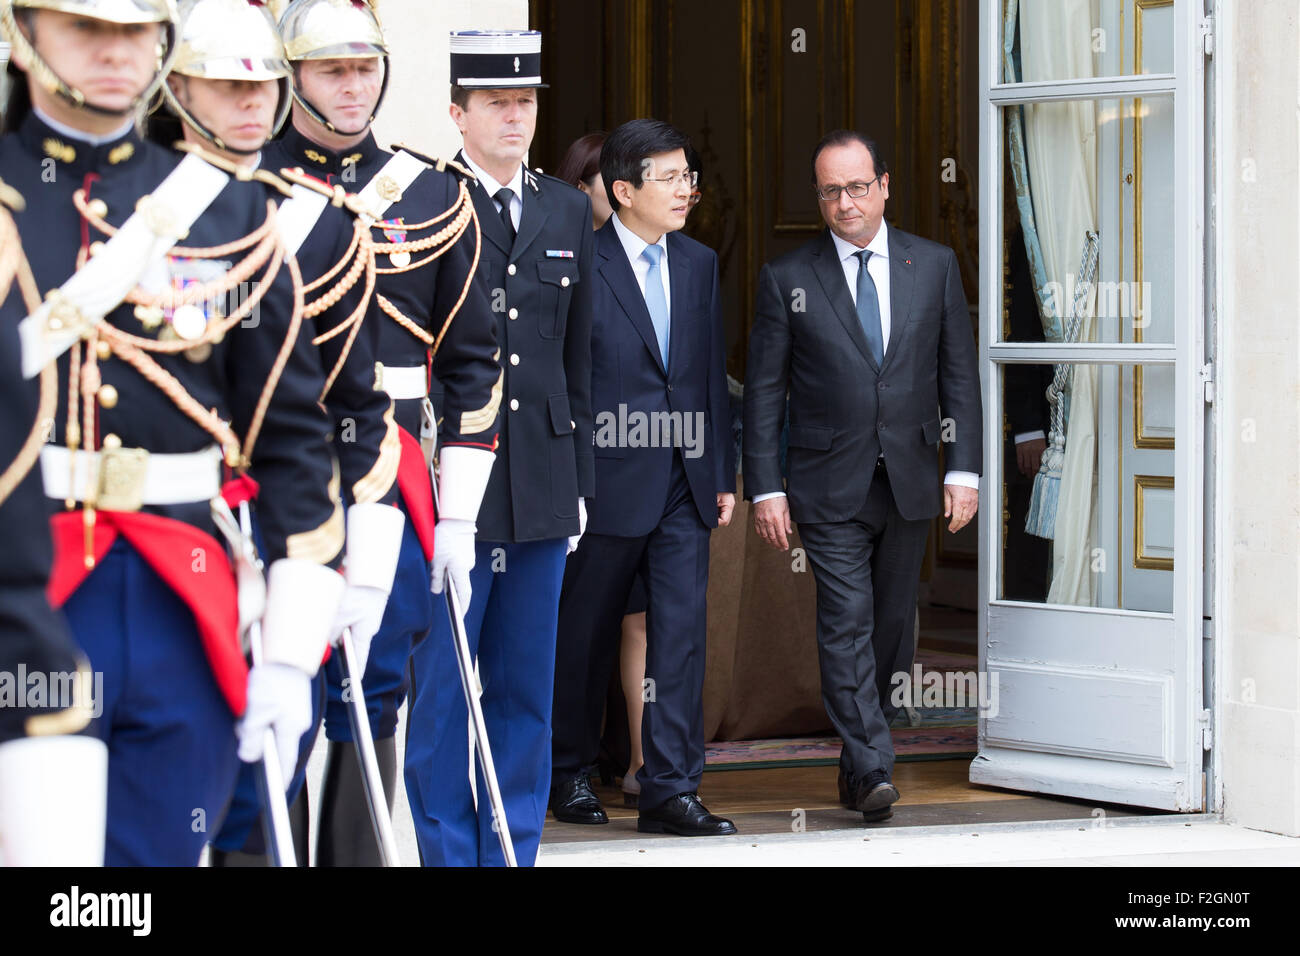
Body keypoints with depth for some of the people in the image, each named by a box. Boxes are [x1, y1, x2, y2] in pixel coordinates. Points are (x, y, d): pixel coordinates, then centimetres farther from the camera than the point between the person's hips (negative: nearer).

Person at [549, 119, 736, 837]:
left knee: (681, 632, -2)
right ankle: (568, 772, 27)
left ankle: (669, 788, 0)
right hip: (608, 480, -4)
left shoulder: (700, 265, 10)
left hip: (685, 484, 4)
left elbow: (712, 375, 14)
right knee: (584, 639, 9)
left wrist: (722, 473, 11)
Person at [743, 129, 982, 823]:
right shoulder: (787, 279, 0)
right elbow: (763, 392, 1)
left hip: (910, 483, 3)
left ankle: (861, 754, 23)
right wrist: (765, 488, -5)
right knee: (847, 626, -11)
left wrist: (964, 468, 0)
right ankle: (872, 771, -15)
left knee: (892, 624, 9)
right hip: (830, 487, -3)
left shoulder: (934, 266, 6)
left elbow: (958, 374, 8)